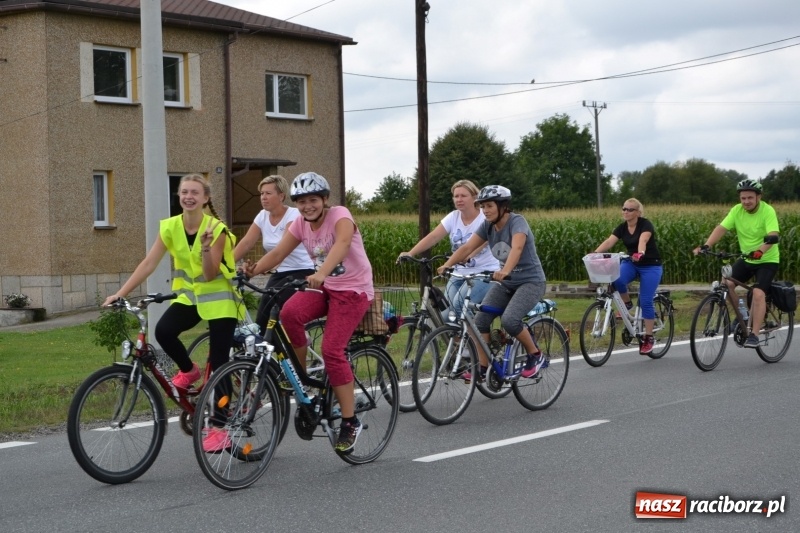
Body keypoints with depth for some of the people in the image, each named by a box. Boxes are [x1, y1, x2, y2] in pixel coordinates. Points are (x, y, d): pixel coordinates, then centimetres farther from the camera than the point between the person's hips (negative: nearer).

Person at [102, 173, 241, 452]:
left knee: (218, 363, -7)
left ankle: (220, 427, 3)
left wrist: (206, 248, -37)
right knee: (163, 330, -26)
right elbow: (148, 264, -8)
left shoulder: (216, 228, -17)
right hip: (189, 295, 4)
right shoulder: (170, 227, -6)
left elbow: (210, 275, -19)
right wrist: (120, 293, -15)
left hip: (218, 297, -4)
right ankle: (188, 370, 4)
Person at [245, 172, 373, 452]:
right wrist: (254, 270, -27)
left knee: (332, 350, -19)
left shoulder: (339, 215, -18)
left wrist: (322, 272, -56)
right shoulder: (300, 225, 1)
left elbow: (342, 244, -38)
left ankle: (350, 421, -7)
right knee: (289, 313, -26)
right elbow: (277, 253, -6)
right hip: (325, 286, 5)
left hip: (353, 289, -5)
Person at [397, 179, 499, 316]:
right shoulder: (453, 217, 4)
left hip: (484, 272, -5)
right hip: (460, 273, 5)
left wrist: (465, 257, -47)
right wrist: (410, 253, -17)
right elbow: (433, 237, -4)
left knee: (459, 304, -24)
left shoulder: (485, 218, -11)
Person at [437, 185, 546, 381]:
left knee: (509, 320, -28)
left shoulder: (517, 222, -20)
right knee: (480, 319, -11)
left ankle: (535, 355, -5)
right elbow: (467, 248, -10)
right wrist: (447, 265, -26)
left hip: (530, 281, -7)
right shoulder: (487, 226, -1)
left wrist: (505, 271, -55)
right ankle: (483, 368, -3)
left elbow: (516, 248, -38)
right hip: (505, 283, 7)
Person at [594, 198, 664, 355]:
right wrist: (595, 254, -34)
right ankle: (627, 304, -1)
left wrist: (640, 253, -59)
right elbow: (609, 242, -16)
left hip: (650, 265, -4)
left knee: (646, 301, -10)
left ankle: (648, 338, 1)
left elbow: (643, 240, -39)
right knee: (617, 279, -29)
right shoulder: (622, 228, -2)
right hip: (631, 263, 4)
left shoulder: (645, 224, -18)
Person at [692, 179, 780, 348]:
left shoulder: (768, 211, -21)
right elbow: (721, 228, -16)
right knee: (725, 284, -13)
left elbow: (773, 236, -33)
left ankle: (754, 335, -17)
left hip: (767, 260, -5)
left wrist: (760, 251, -51)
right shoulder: (736, 210, -8)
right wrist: (706, 246, -32)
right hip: (746, 259, 5)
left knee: (758, 293, -23)